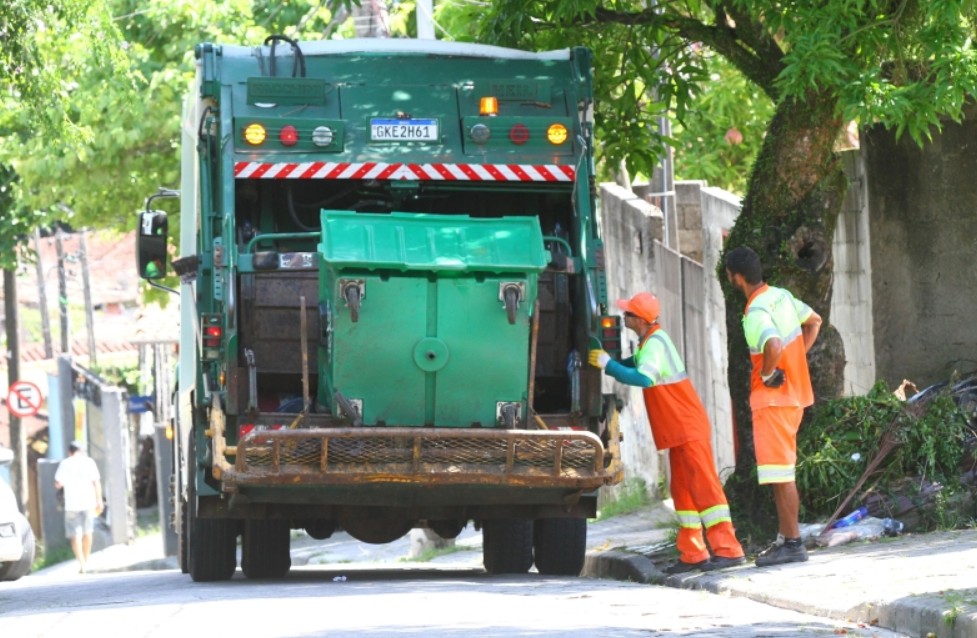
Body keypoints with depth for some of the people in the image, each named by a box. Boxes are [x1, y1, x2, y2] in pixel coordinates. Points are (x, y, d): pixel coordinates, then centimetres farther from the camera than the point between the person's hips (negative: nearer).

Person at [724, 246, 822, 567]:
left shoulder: (756, 313, -21)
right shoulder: (782, 296, 8)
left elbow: (774, 346, -39)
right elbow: (814, 322, 24)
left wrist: (767, 375, -20)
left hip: (772, 397, -9)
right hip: (794, 393, 9)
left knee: (779, 473, -7)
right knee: (781, 472, 15)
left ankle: (793, 544, -6)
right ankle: (785, 538, 19)